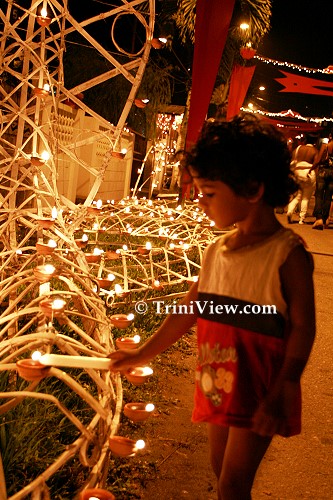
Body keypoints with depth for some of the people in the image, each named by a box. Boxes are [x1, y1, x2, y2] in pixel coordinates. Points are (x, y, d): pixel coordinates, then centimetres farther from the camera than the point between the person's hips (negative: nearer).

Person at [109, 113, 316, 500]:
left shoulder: (287, 254, -19)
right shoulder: (217, 250, 1)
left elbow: (302, 327, -16)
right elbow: (189, 308, 8)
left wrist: (281, 396, -19)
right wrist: (143, 353, 13)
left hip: (260, 391, -6)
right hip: (217, 383, 7)